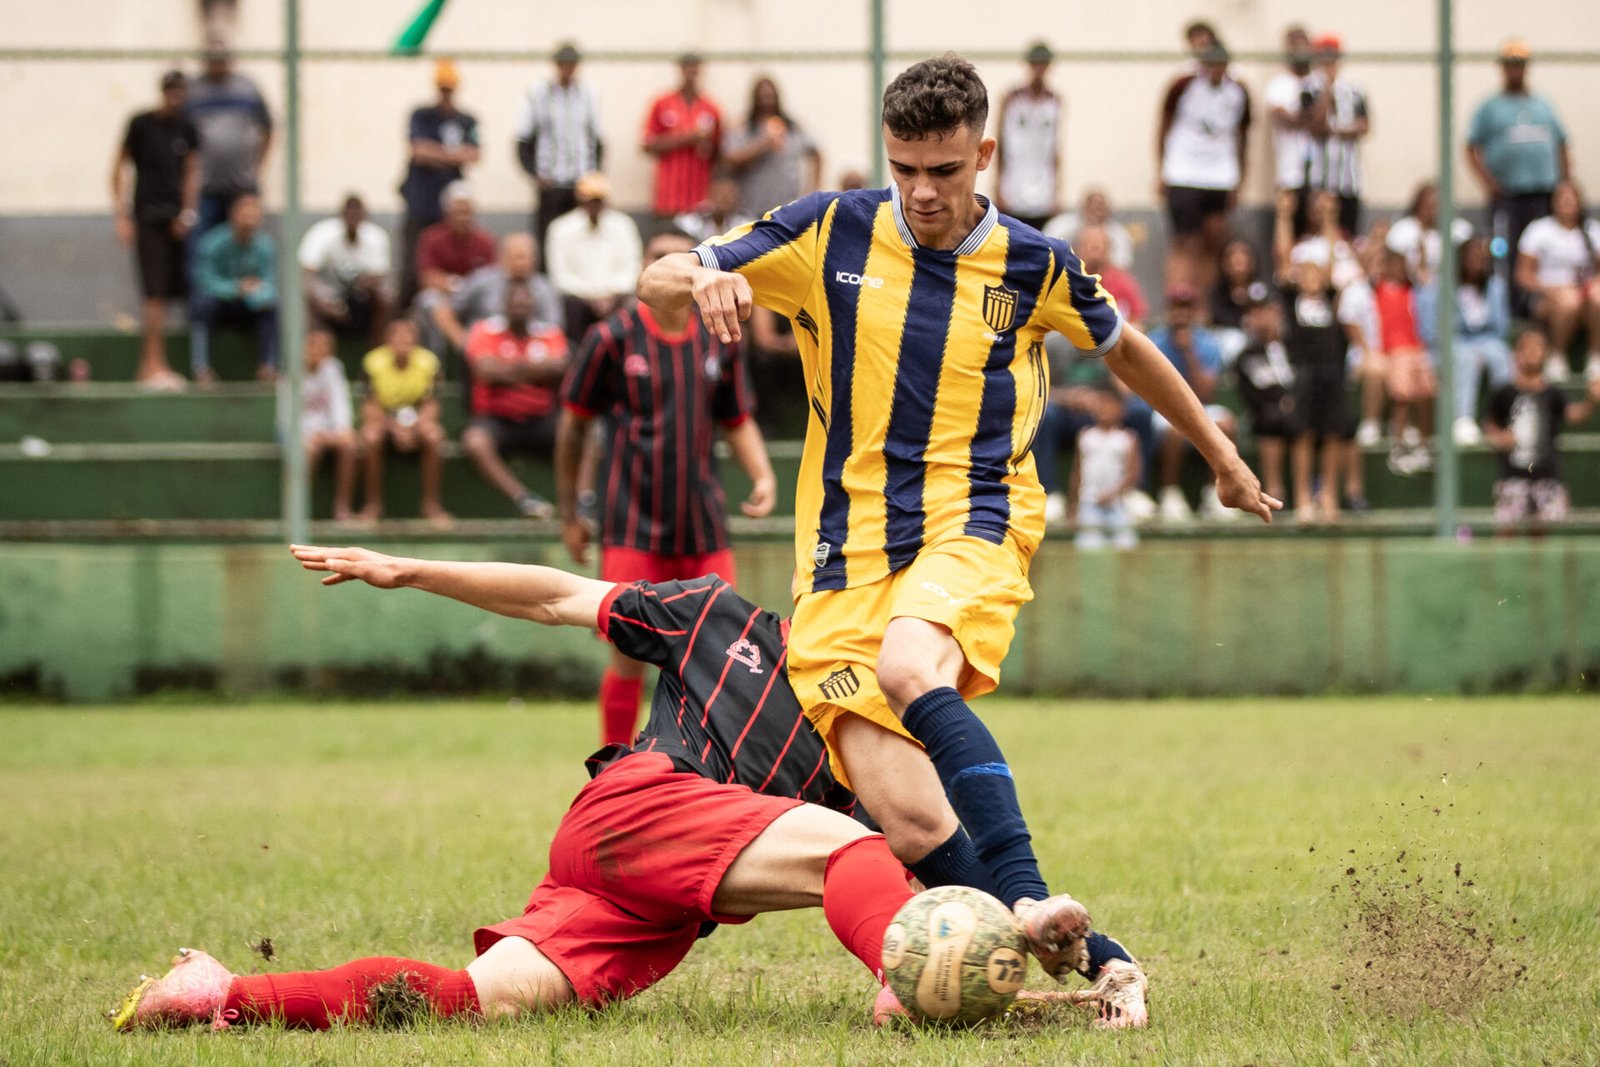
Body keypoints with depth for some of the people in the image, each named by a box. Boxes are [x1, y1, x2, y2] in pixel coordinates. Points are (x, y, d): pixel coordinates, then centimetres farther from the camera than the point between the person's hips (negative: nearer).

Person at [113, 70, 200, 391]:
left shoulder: (186, 127, 8)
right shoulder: (141, 124, -3)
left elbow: (192, 172, 11)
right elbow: (119, 169, 1)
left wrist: (187, 213, 0)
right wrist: (122, 216, -4)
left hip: (175, 216, 5)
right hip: (147, 216, -5)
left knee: (172, 290, 6)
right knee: (155, 293, -11)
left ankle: (149, 365, 15)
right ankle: (153, 365, -11)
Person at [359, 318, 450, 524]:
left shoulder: (428, 362, -9)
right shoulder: (373, 362, -13)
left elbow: (430, 405, -7)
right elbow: (370, 406, -13)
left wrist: (414, 427, -27)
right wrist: (394, 427, -29)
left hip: (417, 420, 1)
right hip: (384, 418, -1)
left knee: (434, 436, -32)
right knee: (371, 436, -35)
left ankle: (431, 504, -18)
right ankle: (373, 504, -20)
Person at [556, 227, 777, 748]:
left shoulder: (720, 340, 7)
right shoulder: (614, 336, -3)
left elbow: (738, 422, 18)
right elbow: (573, 424, 6)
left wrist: (763, 475, -2)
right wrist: (569, 514, 8)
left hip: (703, 526, 3)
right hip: (632, 527, -3)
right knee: (630, 655, -7)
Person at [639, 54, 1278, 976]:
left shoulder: (1033, 266, 5)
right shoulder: (832, 233, 4)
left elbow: (1123, 346, 25)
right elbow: (655, 283, 7)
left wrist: (1221, 454, 35)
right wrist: (702, 279, -17)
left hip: (972, 527, -2)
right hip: (846, 550, 2)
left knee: (909, 666, -38)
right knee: (913, 827, -19)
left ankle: (1028, 903, -45)